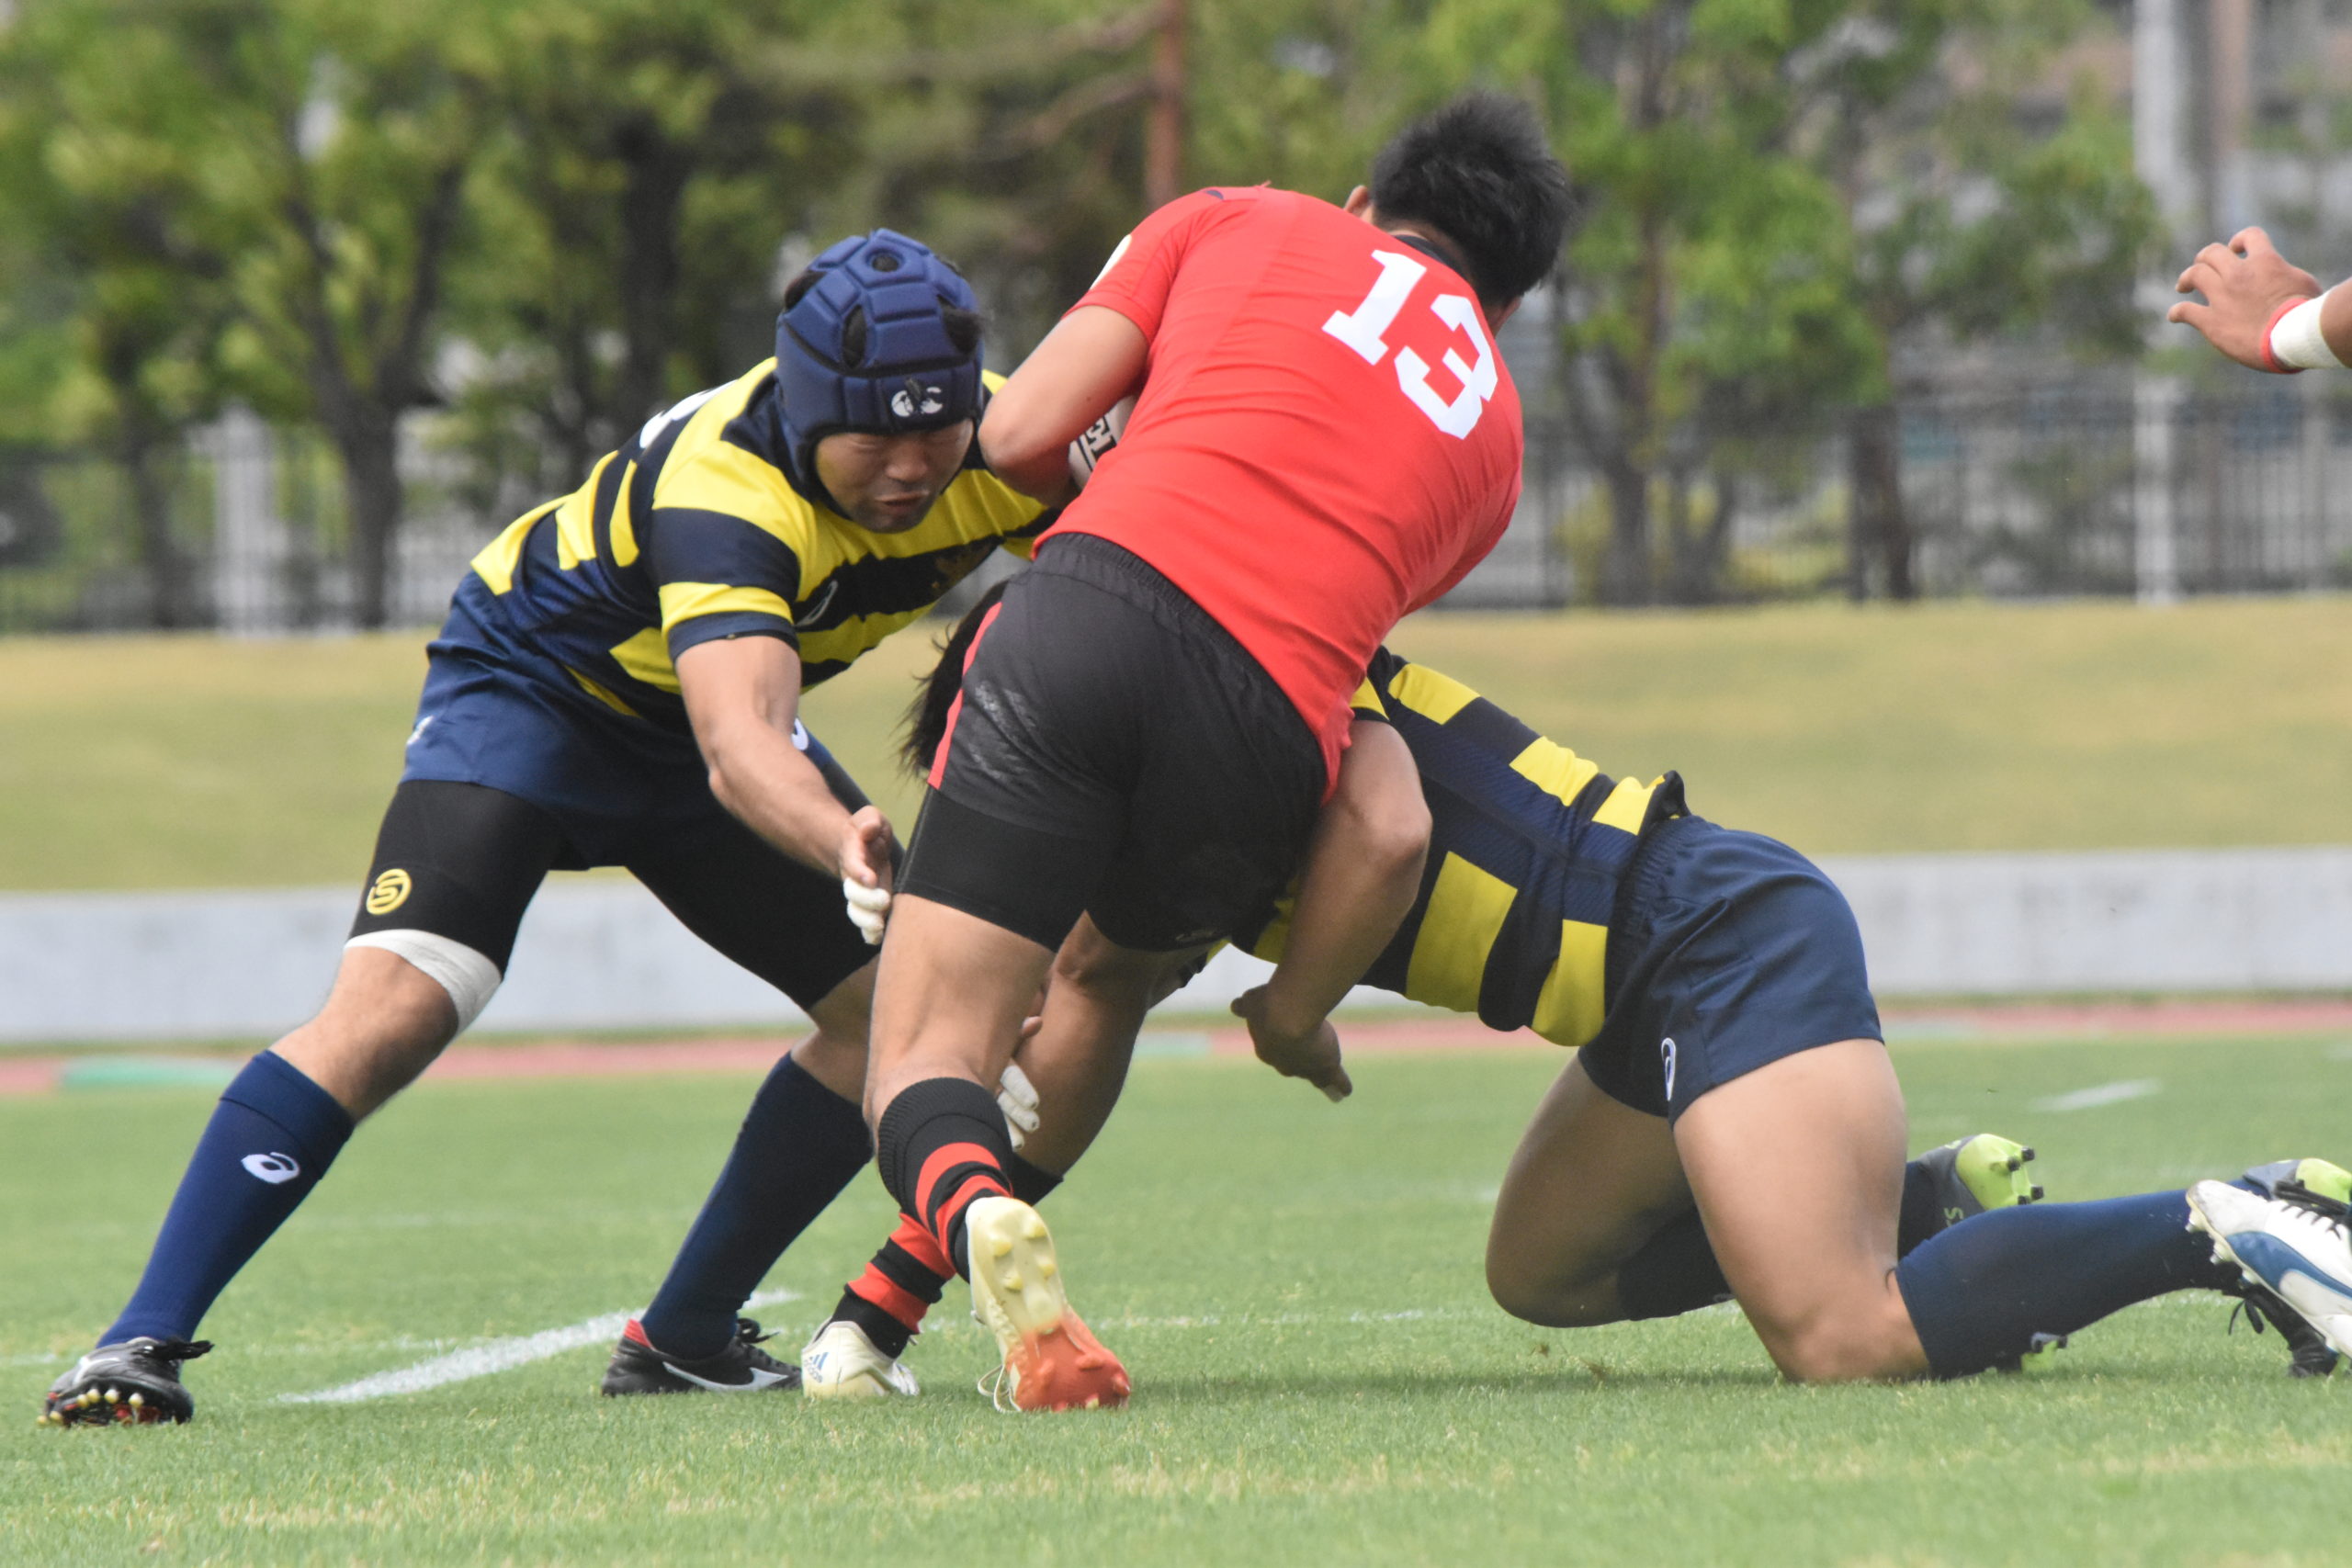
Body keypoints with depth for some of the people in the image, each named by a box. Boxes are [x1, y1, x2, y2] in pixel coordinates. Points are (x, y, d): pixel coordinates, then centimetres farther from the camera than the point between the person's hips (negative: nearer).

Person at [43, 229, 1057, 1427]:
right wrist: (842, 844, -74)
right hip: (531, 685, -7)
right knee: (390, 1011, -25)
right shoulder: (726, 486, -40)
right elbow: (739, 748, -54)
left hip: (703, 717, 7)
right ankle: (142, 1342, -22)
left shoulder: (999, 453, -21)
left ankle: (684, 1339, 7)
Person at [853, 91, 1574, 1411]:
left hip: (1098, 600, -2)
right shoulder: (1495, 432, 30)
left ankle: (975, 1217, -32)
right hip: (1276, 720, 2)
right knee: (1109, 979, 32)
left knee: (924, 1060, 3)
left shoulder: (1239, 223, 24)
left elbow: (1019, 432, 16)